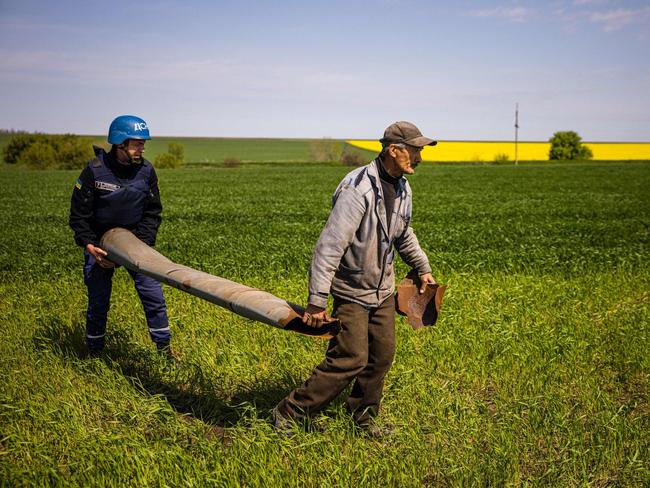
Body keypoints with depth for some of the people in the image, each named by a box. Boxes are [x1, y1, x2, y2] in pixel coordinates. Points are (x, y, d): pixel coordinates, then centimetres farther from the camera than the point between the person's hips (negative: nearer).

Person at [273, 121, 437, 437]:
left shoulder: (402, 188, 3)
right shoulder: (358, 190, -25)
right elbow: (330, 245, -29)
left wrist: (423, 268, 29)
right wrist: (317, 301, -31)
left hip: (382, 289, 8)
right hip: (351, 291, -8)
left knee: (382, 355, 10)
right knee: (351, 360, -9)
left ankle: (363, 415, 32)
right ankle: (288, 413, 5)